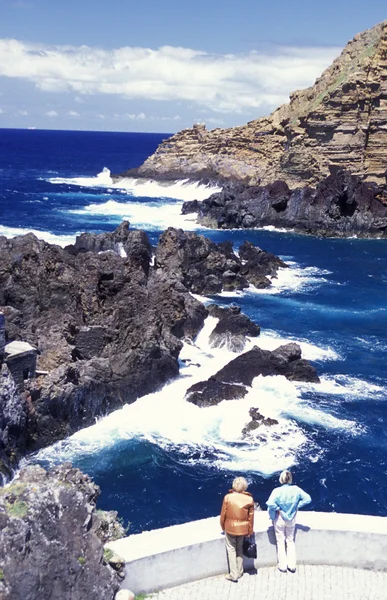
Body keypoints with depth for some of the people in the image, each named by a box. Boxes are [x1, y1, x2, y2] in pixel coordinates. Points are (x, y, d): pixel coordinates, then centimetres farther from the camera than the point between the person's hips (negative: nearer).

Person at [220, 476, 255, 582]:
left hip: (230, 528, -2)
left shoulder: (228, 497, -16)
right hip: (243, 529, 2)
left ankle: (234, 575, 9)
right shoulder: (249, 499, -11)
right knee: (240, 549, 20)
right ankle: (239, 572, 28)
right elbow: (251, 517, -4)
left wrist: (223, 526, 10)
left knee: (231, 550, 10)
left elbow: (223, 514, -7)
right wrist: (250, 531, 9)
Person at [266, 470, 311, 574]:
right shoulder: (296, 489, -15)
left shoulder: (277, 491, -25)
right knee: (290, 541, 20)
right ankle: (292, 565, 23)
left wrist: (277, 508, -17)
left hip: (279, 519, -3)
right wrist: (297, 506, -6)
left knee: (280, 542, 13)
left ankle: (282, 566, 21)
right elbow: (307, 499, -12)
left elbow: (270, 503, -36)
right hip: (291, 519, 3)